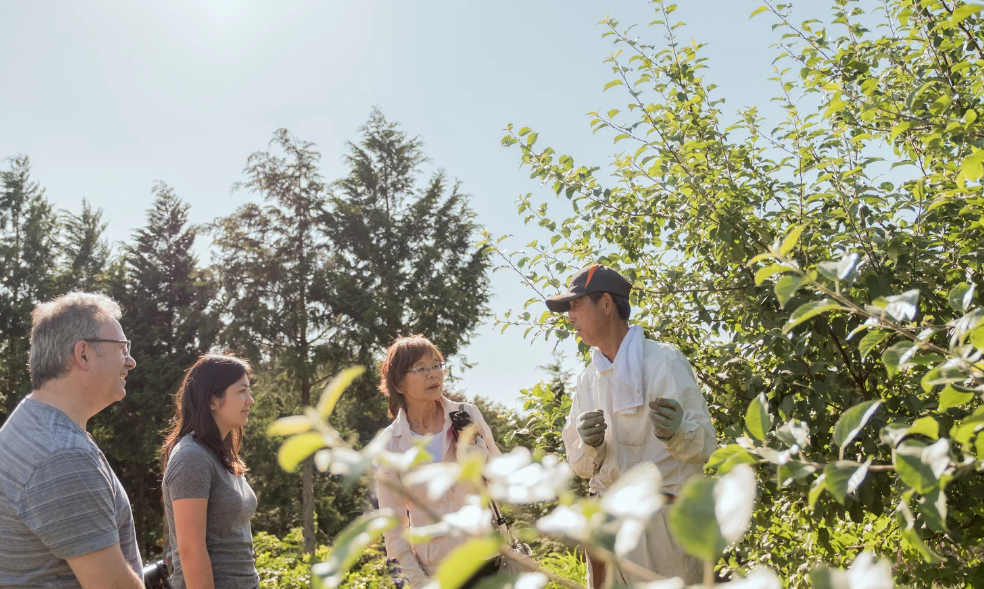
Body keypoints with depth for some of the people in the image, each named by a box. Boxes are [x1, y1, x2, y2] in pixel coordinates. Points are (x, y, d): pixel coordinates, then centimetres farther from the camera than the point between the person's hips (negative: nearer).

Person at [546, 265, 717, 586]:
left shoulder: (664, 360, -8)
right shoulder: (587, 379, 9)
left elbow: (705, 445, -10)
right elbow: (582, 467, 9)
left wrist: (676, 433, -31)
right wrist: (590, 445, -13)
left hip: (662, 517, -5)